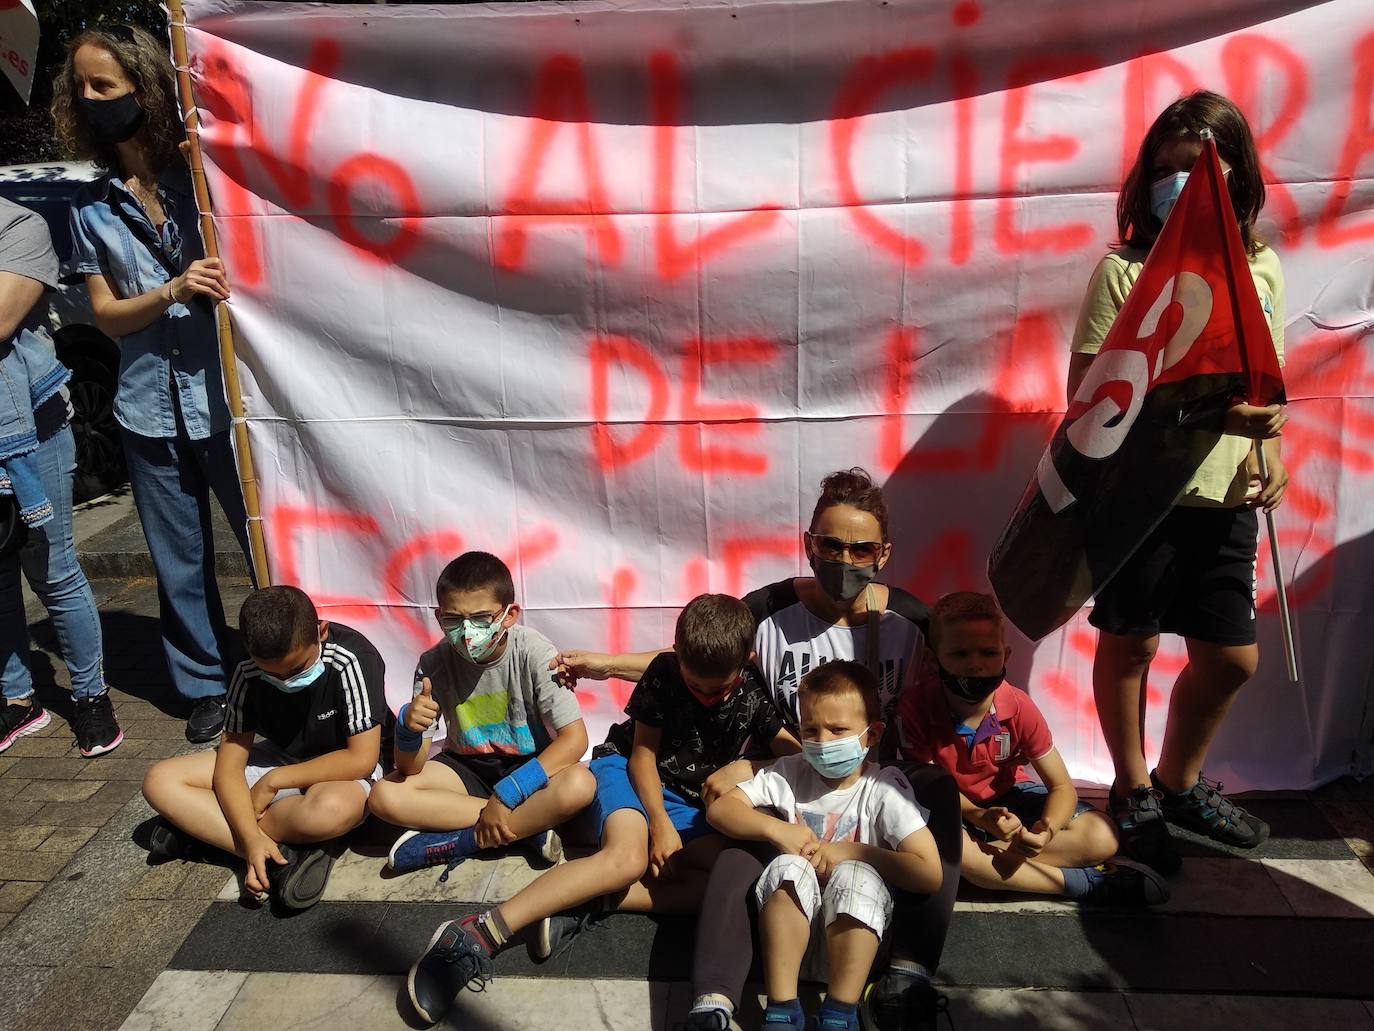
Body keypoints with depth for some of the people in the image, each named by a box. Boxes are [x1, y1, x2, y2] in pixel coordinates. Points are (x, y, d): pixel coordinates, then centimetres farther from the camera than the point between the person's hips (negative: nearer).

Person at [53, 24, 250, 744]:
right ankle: (205, 687, 26)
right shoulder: (92, 208, 9)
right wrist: (174, 291, -12)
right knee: (180, 562, 11)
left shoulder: (203, 176, 0)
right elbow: (107, 315, 5)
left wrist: (226, 283, -19)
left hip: (224, 395, -3)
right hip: (151, 408, 3)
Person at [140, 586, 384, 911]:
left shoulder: (351, 661, -25)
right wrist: (251, 838, -29)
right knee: (160, 781, -13)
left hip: (339, 774, -5)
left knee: (331, 809, -41)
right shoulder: (249, 674, -13)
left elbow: (362, 759, -24)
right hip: (276, 760, 5)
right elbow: (229, 764, -13)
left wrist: (273, 781, -19)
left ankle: (200, 829, -17)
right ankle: (284, 856, -23)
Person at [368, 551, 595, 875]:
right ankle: (528, 825, -19)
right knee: (384, 796, -23)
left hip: (529, 765, -2)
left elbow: (575, 738, -23)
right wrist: (408, 727, -38)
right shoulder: (435, 664, -16)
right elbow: (410, 769, -14)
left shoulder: (533, 652, -21)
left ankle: (458, 842, -19)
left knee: (580, 785, -33)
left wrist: (505, 795, -29)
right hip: (466, 767, 3)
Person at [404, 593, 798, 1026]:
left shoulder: (754, 696, -8)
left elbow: (790, 749, -3)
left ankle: (584, 903, -32)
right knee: (627, 856, -37)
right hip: (628, 768, -4)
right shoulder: (663, 672, -14)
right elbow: (643, 753, -10)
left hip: (688, 804, 4)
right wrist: (659, 823, -19)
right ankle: (477, 933, -42)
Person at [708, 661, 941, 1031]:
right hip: (790, 912, 2)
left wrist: (851, 853, -20)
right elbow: (719, 809, -4)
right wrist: (777, 829, -19)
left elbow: (931, 874, -16)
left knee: (856, 874, -32)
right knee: (789, 866, -29)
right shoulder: (790, 773, -1)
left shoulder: (884, 789, -9)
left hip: (853, 922, -2)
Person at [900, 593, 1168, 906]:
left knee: (1102, 837, -18)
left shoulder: (1019, 709, -18)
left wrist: (1046, 828, -35)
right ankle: (1083, 882, -23)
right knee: (950, 848, -39)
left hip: (1008, 795, 2)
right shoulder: (918, 704, -25)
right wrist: (978, 816, -33)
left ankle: (986, 853, -21)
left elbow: (1062, 788, -12)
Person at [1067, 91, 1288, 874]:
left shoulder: (1262, 267, 8)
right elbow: (1088, 389, -12)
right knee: (1130, 643, 9)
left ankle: (1179, 783, 37)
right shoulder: (1127, 268, -6)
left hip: (1225, 495, 5)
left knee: (1232, 657, 12)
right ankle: (1134, 793, 31)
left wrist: (1271, 454, -4)